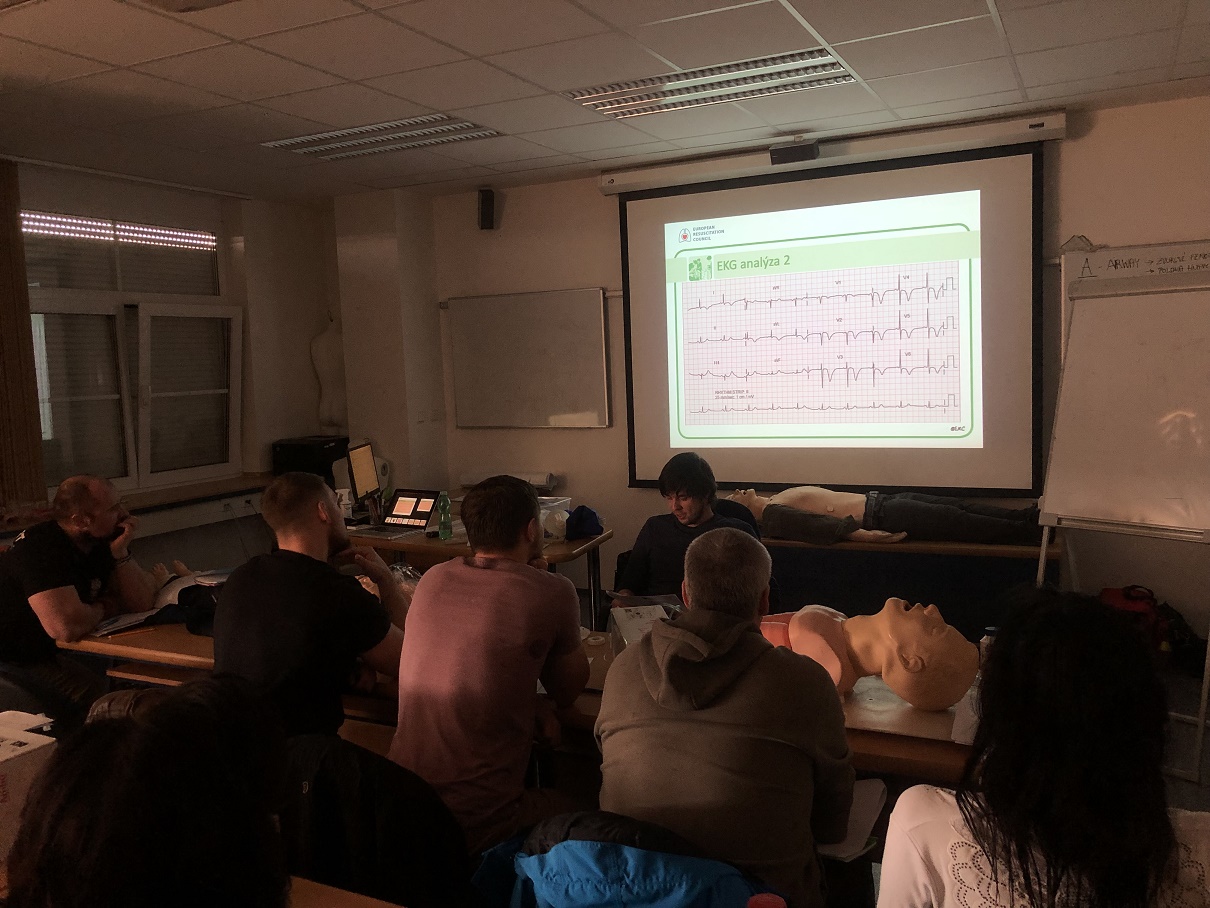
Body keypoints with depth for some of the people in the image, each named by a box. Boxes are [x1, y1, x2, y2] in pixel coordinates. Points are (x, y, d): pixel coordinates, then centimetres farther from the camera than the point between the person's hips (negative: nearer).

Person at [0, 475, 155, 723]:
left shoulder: (101, 542, 0)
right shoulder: (42, 549, -26)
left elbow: (141, 603, -1)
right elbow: (68, 627, -38)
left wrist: (120, 552, -15)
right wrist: (102, 608, -15)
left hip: (46, 655, 8)